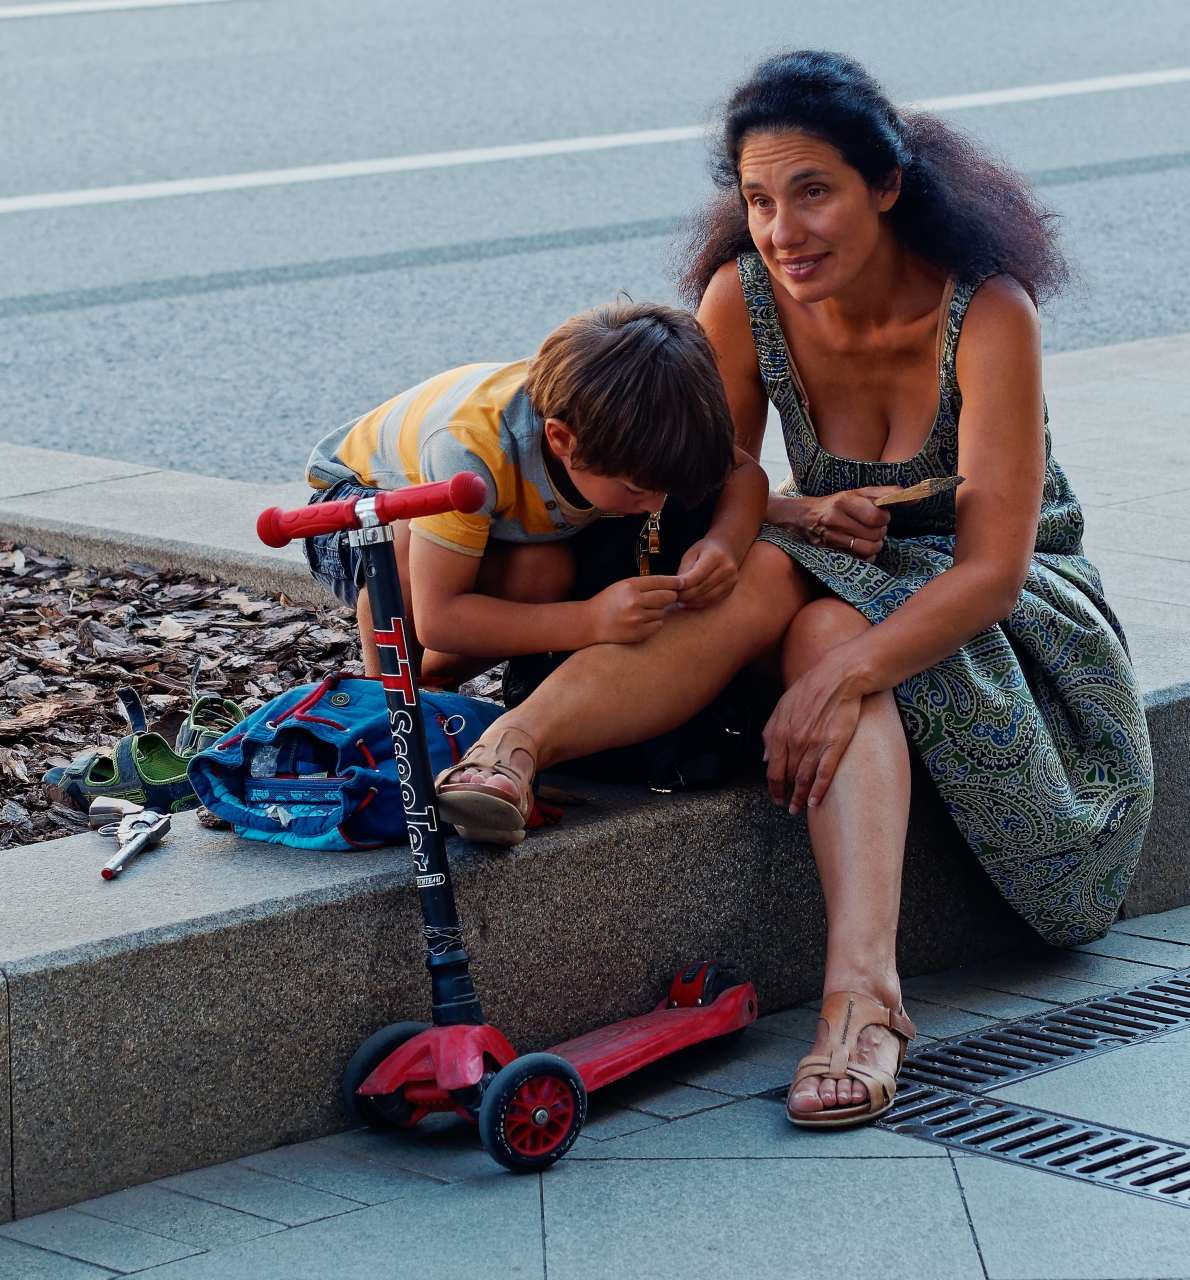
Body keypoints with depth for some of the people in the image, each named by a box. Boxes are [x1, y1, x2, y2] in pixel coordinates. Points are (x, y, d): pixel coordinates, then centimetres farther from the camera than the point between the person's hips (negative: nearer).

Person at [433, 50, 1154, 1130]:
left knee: (827, 628, -36)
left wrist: (841, 674, -42)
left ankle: (860, 989, -50)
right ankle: (514, 746, -50)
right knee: (763, 573, -32)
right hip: (849, 580, 3)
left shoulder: (988, 311, -23)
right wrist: (794, 514, -24)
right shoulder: (742, 300, -12)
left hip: (1001, 610, -3)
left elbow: (991, 566, -29)